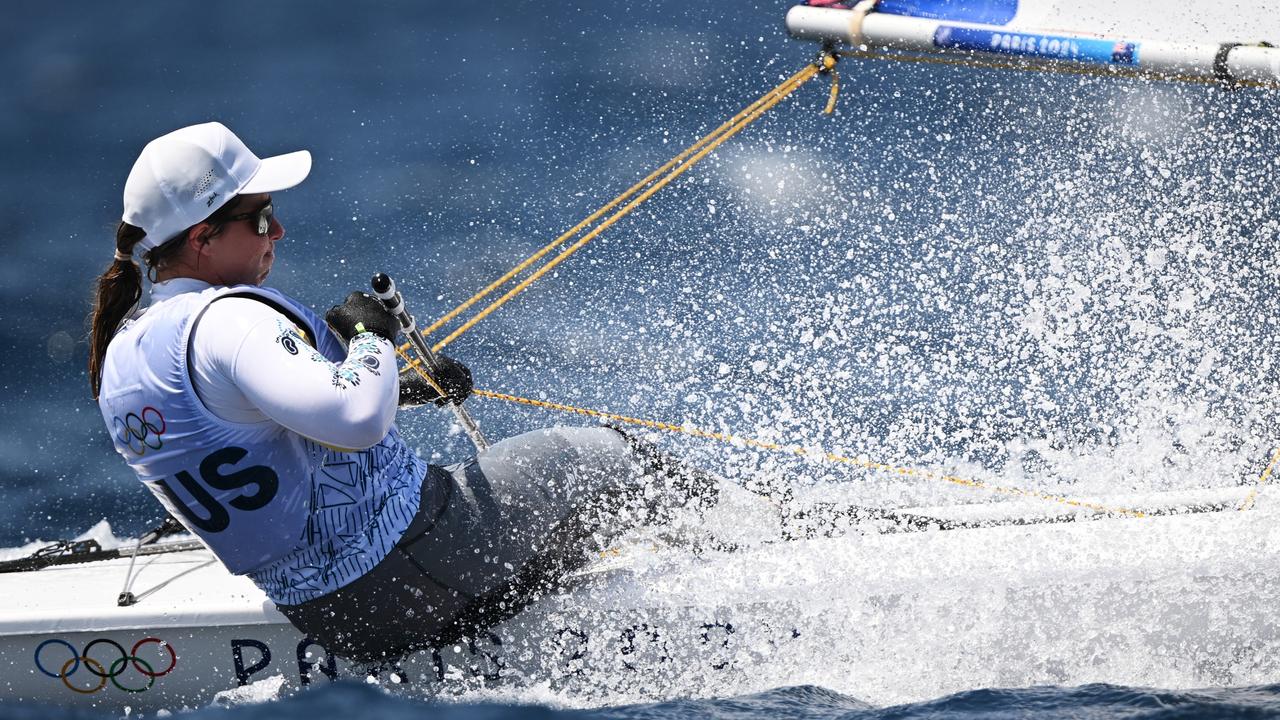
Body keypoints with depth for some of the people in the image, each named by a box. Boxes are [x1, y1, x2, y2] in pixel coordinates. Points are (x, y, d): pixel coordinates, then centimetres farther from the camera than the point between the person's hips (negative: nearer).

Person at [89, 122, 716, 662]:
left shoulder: (119, 358, 6)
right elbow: (358, 420, -37)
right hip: (403, 568, -9)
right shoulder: (228, 320, -24)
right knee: (610, 458, 8)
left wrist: (411, 389, 19)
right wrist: (369, 336, -15)